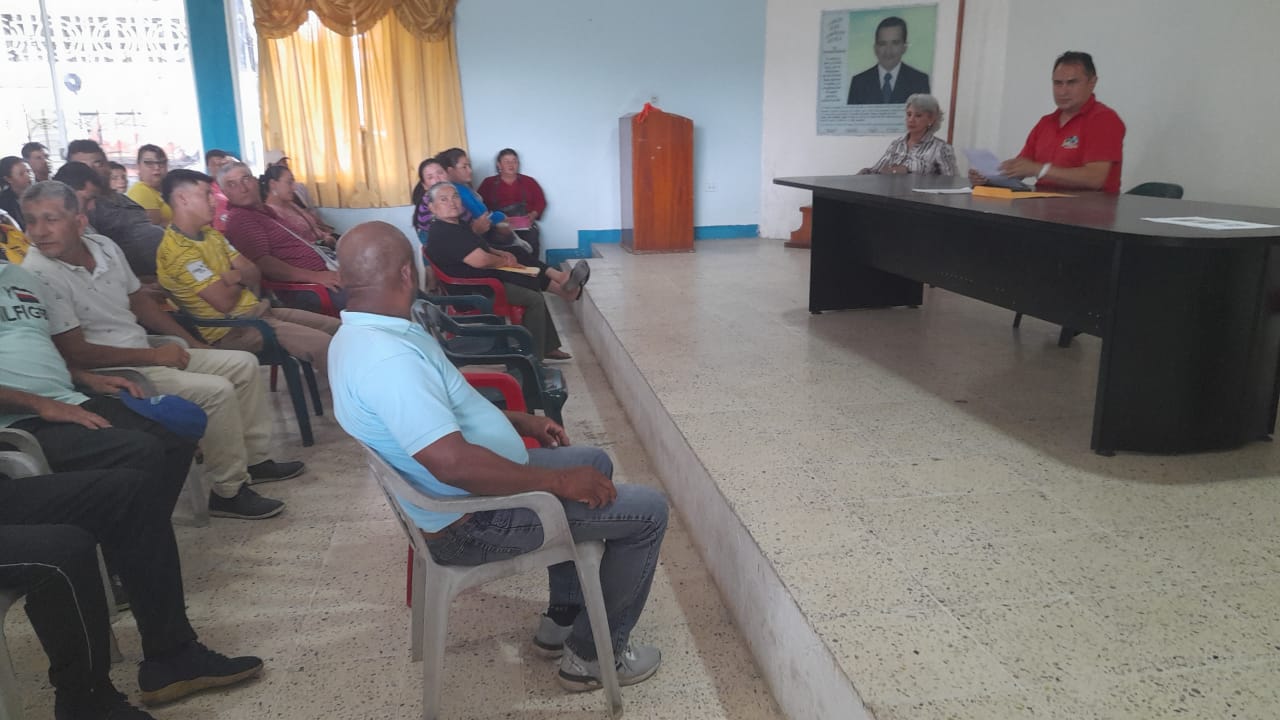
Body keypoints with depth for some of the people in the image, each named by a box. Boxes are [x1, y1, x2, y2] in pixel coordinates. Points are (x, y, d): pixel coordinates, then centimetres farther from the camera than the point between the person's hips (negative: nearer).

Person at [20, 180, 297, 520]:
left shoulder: (104, 246, 2)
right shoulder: (38, 275, -19)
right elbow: (75, 353, -20)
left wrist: (191, 342, 10)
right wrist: (154, 355, -17)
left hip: (148, 355, 8)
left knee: (244, 364, 7)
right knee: (217, 391, -23)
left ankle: (255, 459, 18)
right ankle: (229, 492, -10)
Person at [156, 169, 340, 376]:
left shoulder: (210, 233, 12)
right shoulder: (177, 250, -18)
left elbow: (253, 273, 10)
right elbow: (225, 301, -22)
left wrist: (236, 276, -13)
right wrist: (239, 282, -1)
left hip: (256, 310, 9)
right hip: (231, 329, -9)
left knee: (337, 328, 3)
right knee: (323, 345, -24)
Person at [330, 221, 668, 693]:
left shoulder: (362, 334, 4)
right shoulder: (385, 356, -30)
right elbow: (454, 463, -36)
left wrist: (518, 421, 14)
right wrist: (558, 481, -25)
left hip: (466, 490, 11)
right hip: (469, 520, -11)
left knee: (593, 463, 25)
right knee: (647, 512, -6)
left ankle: (562, 619, 30)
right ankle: (593, 654, 11)